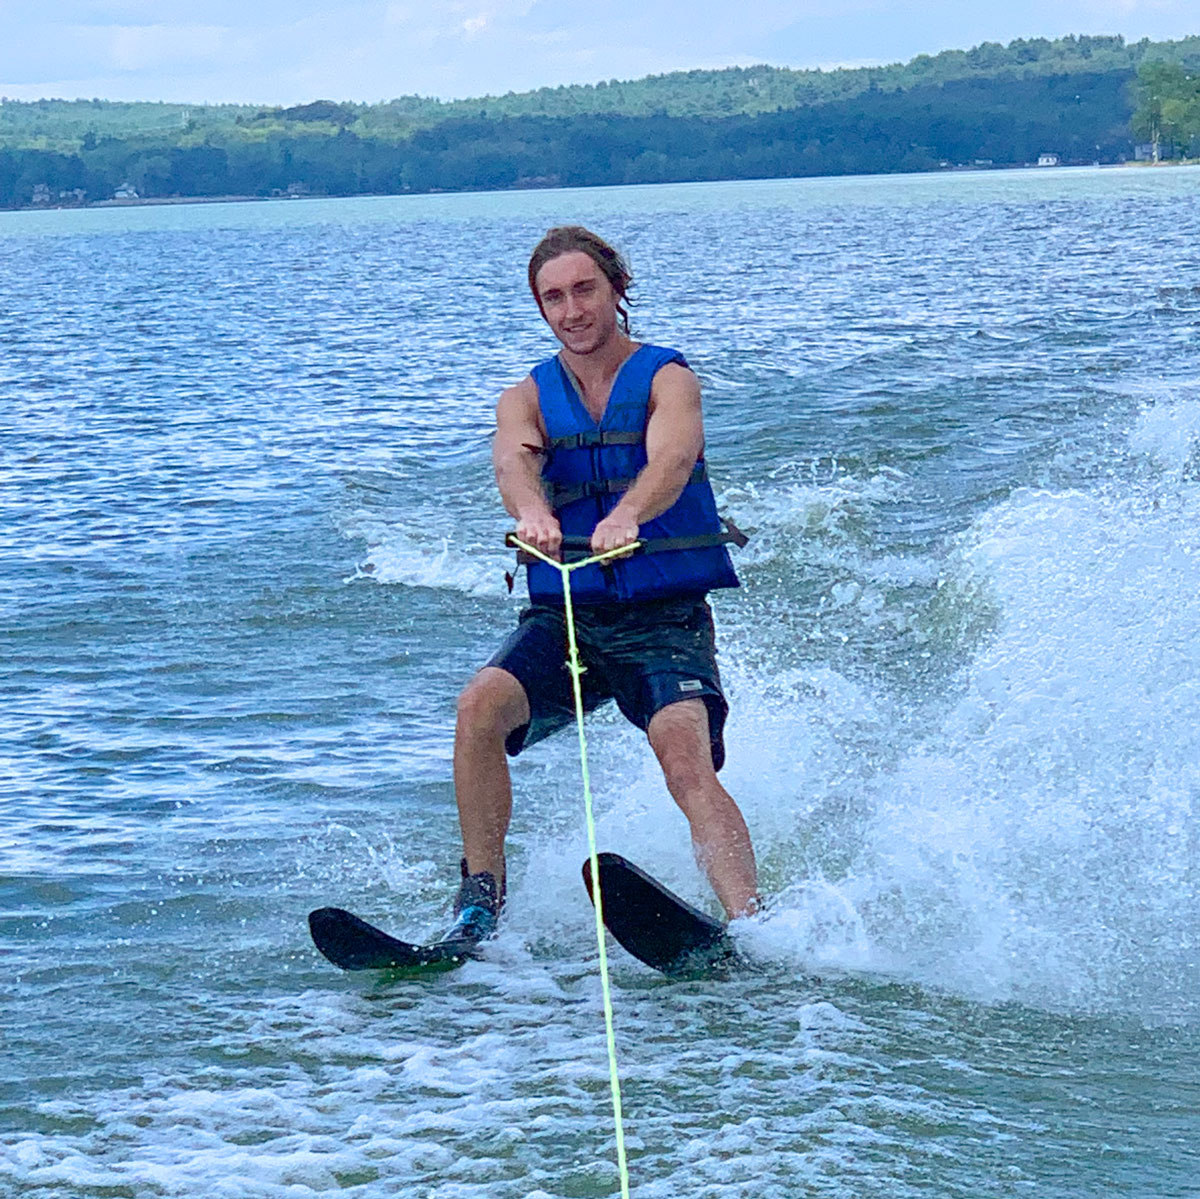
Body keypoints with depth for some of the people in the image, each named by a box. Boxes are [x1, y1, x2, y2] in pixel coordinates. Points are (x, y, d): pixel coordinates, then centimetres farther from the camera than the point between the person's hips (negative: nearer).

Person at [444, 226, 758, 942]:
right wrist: (530, 510, -40)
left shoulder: (666, 379, 2)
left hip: (665, 616, -3)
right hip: (563, 616, 3)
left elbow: (671, 458, -21)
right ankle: (481, 902, -15)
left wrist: (627, 514, -44)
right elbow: (514, 460, -14)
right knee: (481, 704, -24)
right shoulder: (530, 398, 11)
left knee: (687, 761, -27)